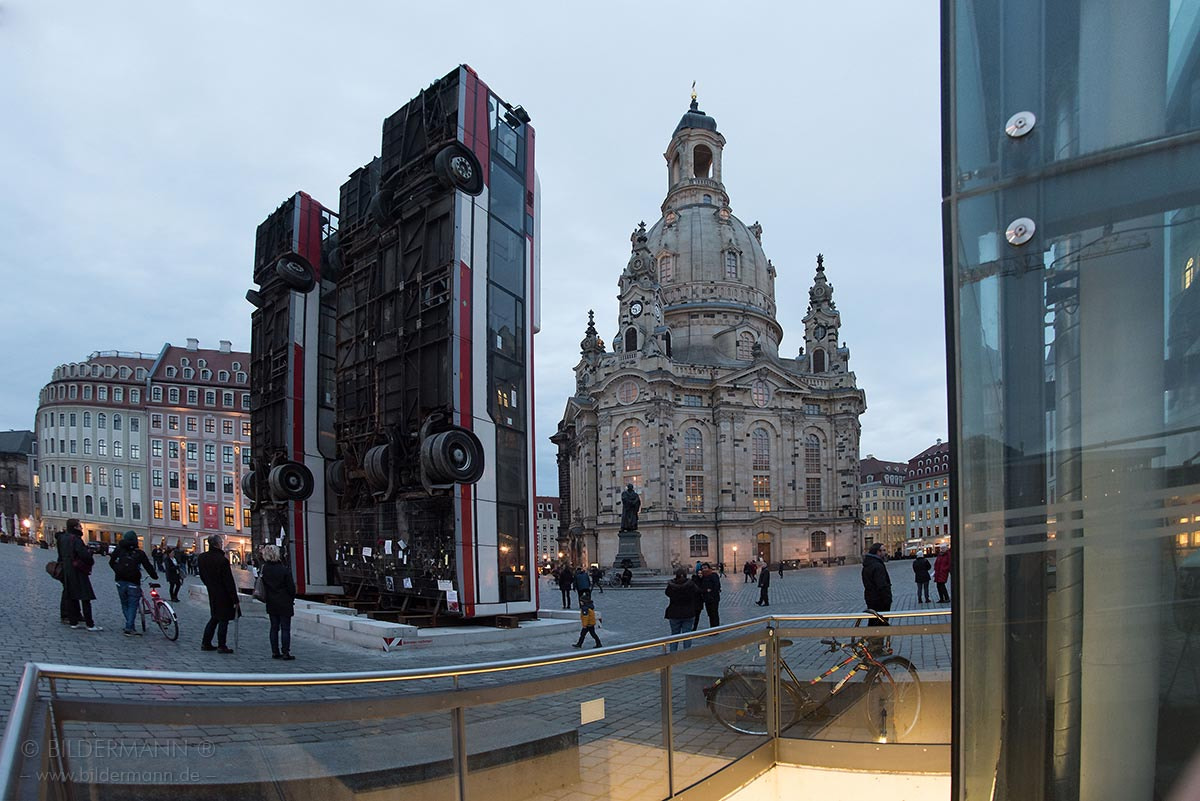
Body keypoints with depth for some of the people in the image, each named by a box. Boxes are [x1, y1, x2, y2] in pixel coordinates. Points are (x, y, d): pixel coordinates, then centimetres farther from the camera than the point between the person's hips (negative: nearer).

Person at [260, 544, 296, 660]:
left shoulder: (264, 569, -2)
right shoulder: (284, 569, -14)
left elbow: (263, 586, 7)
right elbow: (291, 587, -8)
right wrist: (292, 598, 5)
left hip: (271, 604, 5)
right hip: (285, 603, -5)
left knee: (274, 627, 12)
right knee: (285, 628, 0)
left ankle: (275, 652, 14)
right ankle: (285, 652, -1)